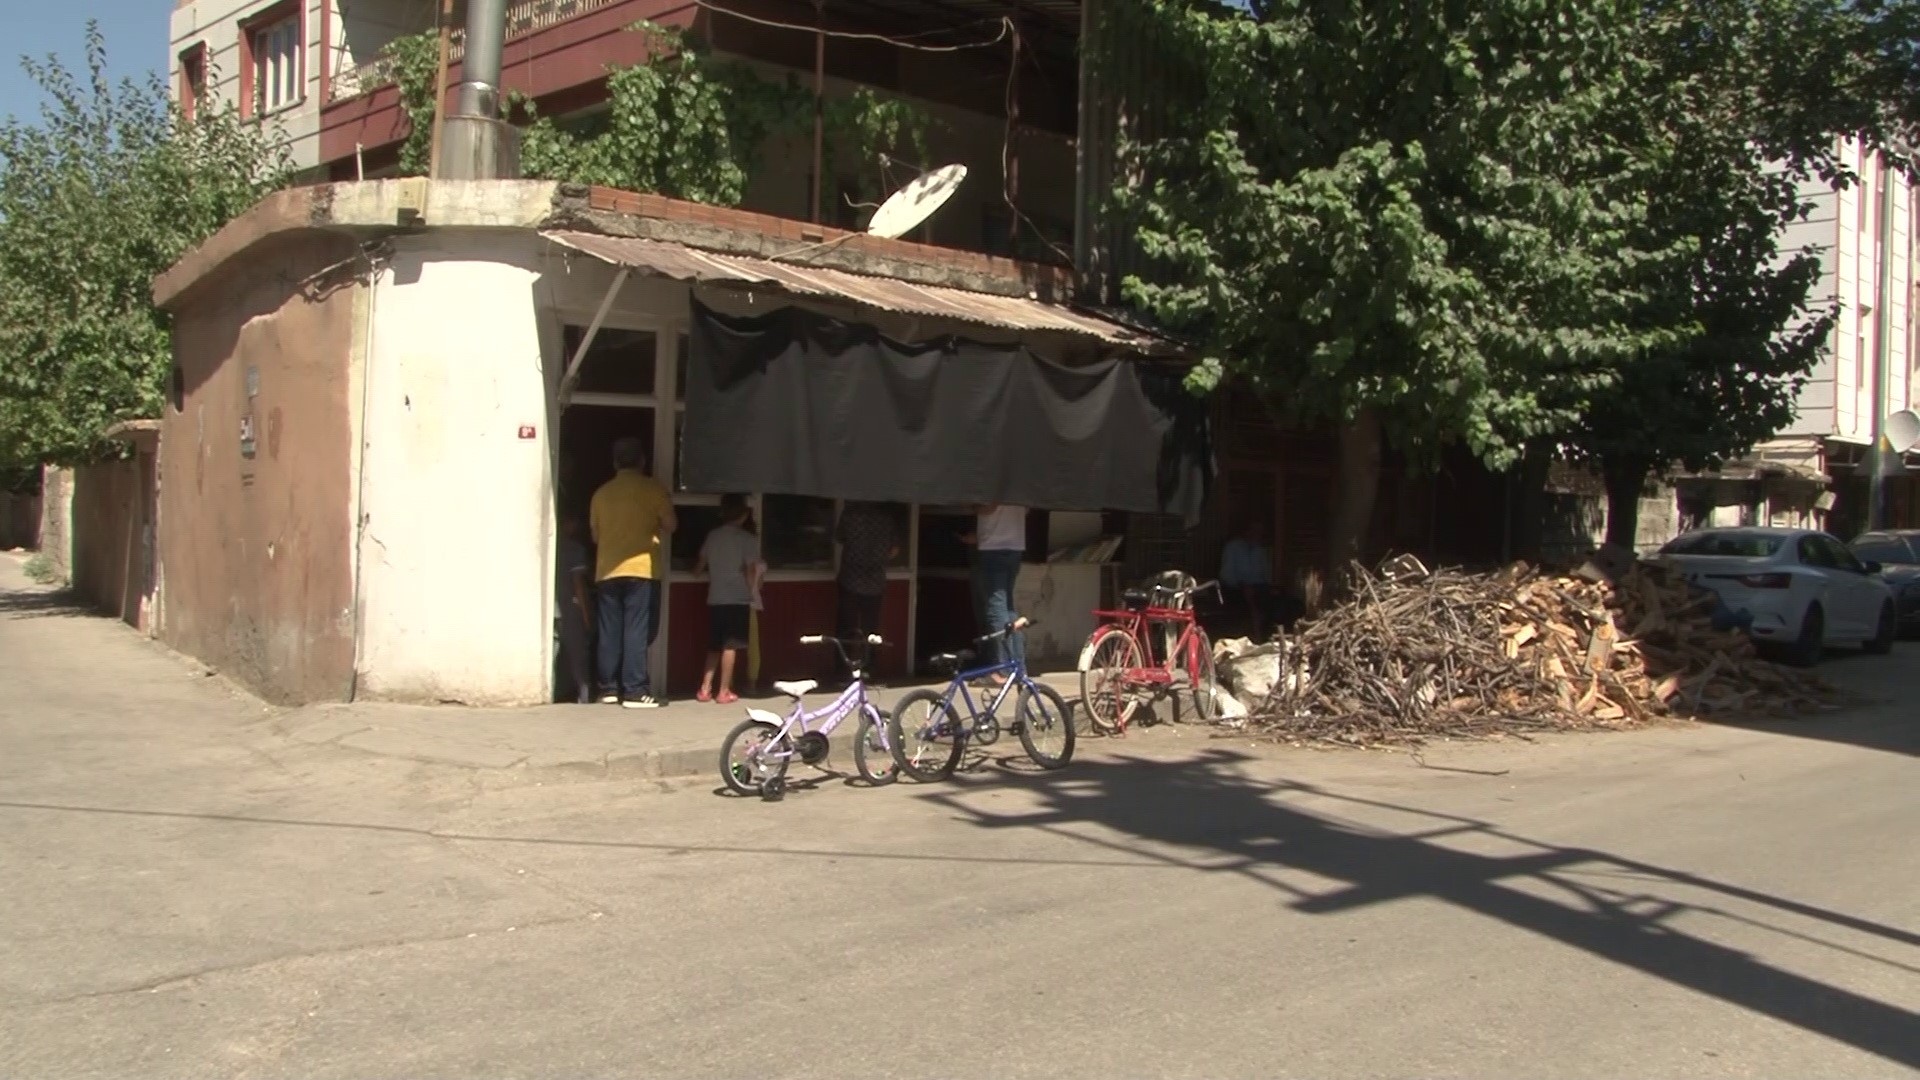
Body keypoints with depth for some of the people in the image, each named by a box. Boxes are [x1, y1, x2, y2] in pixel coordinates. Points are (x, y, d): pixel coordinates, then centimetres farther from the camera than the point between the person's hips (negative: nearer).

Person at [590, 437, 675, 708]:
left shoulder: (602, 493, 11)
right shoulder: (652, 488, -1)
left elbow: (595, 535, 18)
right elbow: (669, 524, -3)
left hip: (607, 570, 4)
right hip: (641, 567, -4)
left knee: (609, 632, 9)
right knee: (637, 630, -5)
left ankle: (609, 688, 12)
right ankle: (635, 690, -8)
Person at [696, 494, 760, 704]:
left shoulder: (713, 536, 8)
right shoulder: (747, 538, -6)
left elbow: (700, 565, 12)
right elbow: (751, 571, -11)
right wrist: (751, 592, 4)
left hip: (715, 599, 5)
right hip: (737, 599, -5)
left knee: (714, 646, 13)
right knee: (730, 646, -1)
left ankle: (705, 688, 9)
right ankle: (724, 691, 1)